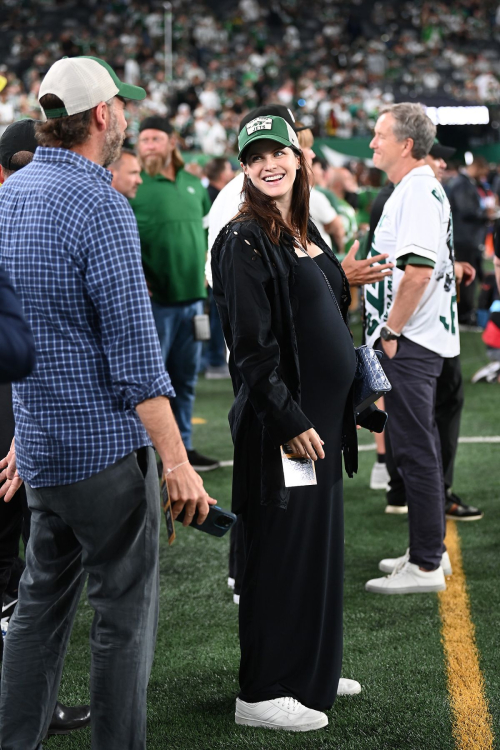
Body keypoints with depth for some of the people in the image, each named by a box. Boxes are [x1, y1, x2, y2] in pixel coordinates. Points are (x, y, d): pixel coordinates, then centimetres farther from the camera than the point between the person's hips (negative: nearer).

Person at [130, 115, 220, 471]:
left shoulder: (194, 184, 12)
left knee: (185, 379, 14)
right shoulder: (134, 187, -7)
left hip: (192, 296, 6)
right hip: (154, 301, -6)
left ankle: (183, 446, 24)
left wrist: (205, 266, 17)